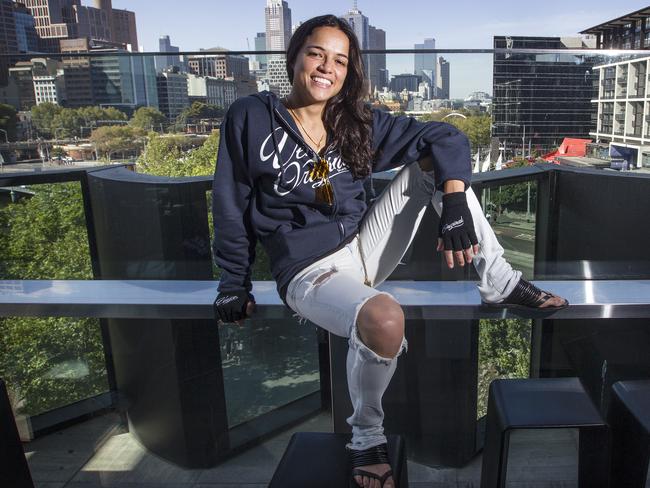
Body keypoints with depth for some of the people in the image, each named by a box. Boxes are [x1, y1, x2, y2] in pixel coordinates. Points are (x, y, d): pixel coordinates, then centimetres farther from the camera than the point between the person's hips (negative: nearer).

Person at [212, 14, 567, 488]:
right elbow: (232, 205, 1)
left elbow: (447, 138, -4)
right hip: (310, 271, -4)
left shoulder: (358, 123, 4)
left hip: (365, 248, 5)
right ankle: (367, 436, -6)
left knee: (431, 159, -9)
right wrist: (235, 284, 3)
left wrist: (454, 204, -21)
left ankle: (499, 283, -3)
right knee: (384, 319, -36)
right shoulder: (250, 118, -4)